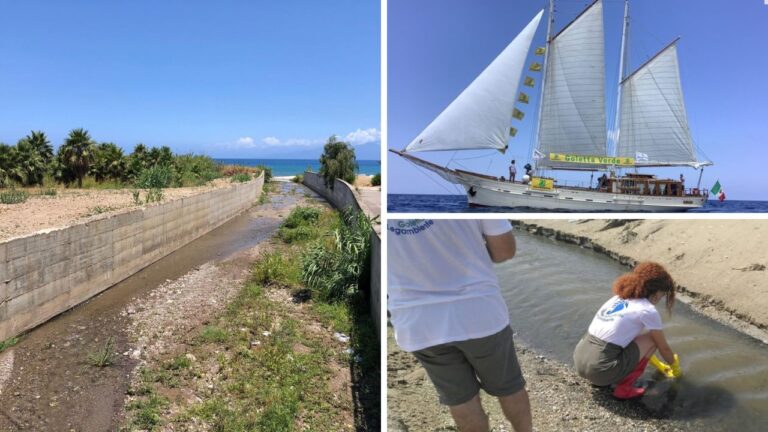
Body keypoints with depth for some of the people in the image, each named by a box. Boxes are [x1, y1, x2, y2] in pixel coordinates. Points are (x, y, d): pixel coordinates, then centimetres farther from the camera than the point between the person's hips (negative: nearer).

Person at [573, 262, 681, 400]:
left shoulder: (618, 298, 17)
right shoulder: (648, 310, -3)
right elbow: (664, 348, 12)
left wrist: (659, 365, 45)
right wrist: (675, 366, 36)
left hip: (579, 361, 7)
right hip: (601, 369, -7)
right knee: (652, 339, 9)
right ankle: (624, 389, 9)